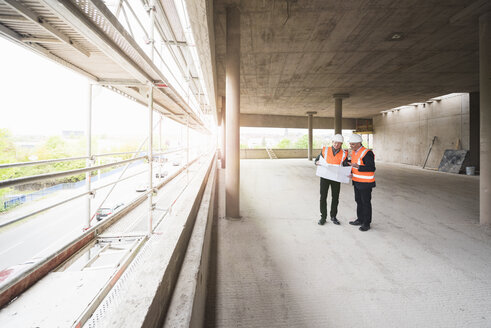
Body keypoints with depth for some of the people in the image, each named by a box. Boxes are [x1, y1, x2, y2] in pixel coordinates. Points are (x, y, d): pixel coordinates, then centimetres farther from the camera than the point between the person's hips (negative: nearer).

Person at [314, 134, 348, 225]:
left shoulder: (344, 154, 0)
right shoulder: (325, 150, -2)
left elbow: (346, 166, 1)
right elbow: (317, 160, 5)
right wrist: (317, 162, -19)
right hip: (325, 177, -1)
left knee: (335, 198, 9)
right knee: (323, 197, 1)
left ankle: (333, 216, 26)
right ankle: (323, 217, 14)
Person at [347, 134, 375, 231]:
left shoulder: (367, 153, -20)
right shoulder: (354, 152, 7)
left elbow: (372, 168, -22)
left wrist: (357, 167, -31)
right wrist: (351, 173, 1)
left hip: (366, 183, -8)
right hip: (357, 182, 8)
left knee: (366, 203, 3)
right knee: (358, 201, 17)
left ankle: (366, 223, 16)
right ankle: (360, 220, 31)